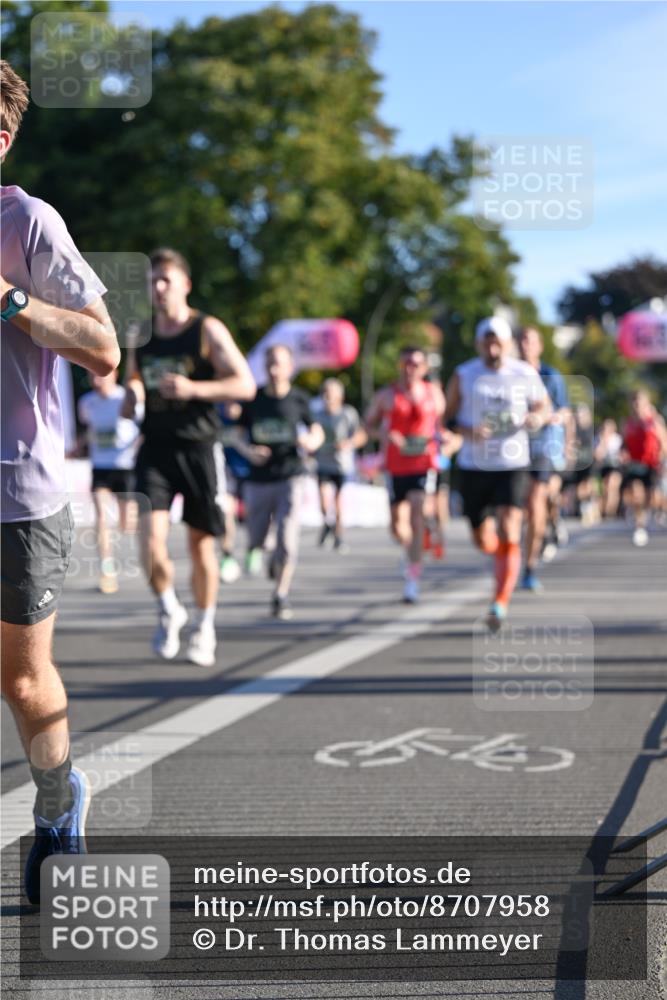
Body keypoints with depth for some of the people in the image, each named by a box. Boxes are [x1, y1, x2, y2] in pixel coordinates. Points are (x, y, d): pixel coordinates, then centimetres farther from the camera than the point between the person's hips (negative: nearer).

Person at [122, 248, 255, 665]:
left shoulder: (208, 330, -4)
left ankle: (205, 628, 23)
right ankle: (169, 609, 12)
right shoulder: (141, 337, 10)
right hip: (155, 448, 3)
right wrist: (130, 401, 0)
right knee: (151, 541, -14)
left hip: (199, 448, -3)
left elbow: (246, 384, -10)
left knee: (201, 543, 6)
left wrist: (194, 388, -23)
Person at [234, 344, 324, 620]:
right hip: (257, 480, 2)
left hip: (289, 477, -1)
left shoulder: (300, 400, 2)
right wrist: (248, 451, -13)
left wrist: (311, 442, -11)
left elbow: (317, 432, 12)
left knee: (287, 542, -12)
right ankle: (256, 552, 45)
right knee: (255, 540, 9)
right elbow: (239, 436, 9)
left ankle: (280, 597, -2)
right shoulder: (253, 399, 3)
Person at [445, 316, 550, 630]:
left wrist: (537, 418, -11)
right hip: (473, 467, 1)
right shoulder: (463, 376, -1)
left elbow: (544, 406, 13)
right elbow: (448, 419, 2)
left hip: (513, 466, -1)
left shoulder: (526, 375, 0)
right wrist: (469, 432, -19)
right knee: (483, 542, 10)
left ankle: (500, 605, -14)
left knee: (509, 536, -15)